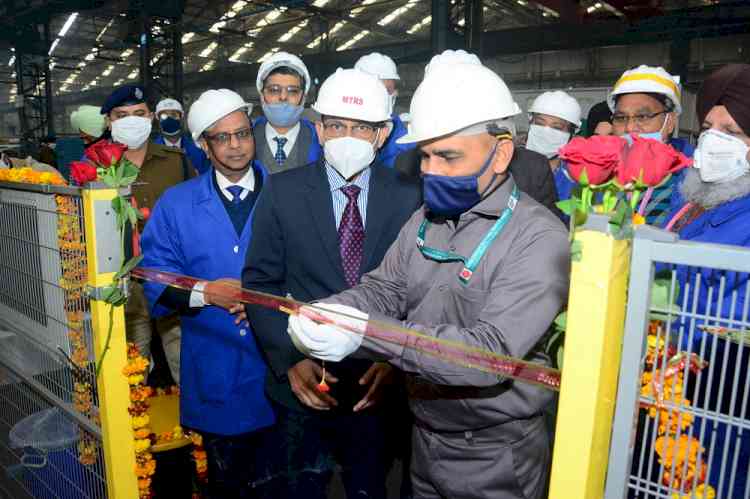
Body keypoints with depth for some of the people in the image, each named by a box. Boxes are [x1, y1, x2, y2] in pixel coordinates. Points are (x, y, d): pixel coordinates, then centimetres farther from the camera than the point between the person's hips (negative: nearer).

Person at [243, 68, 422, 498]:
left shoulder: (408, 197, -5)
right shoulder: (282, 191, -6)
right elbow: (261, 282, -6)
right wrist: (290, 358, -15)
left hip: (377, 385, 1)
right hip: (302, 382, 0)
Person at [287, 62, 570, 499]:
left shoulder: (539, 238, -21)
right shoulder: (426, 219, 2)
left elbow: (492, 352, -29)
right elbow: (385, 289, -2)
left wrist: (366, 334, -34)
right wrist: (325, 313, -23)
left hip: (495, 459, -5)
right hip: (425, 435, 6)